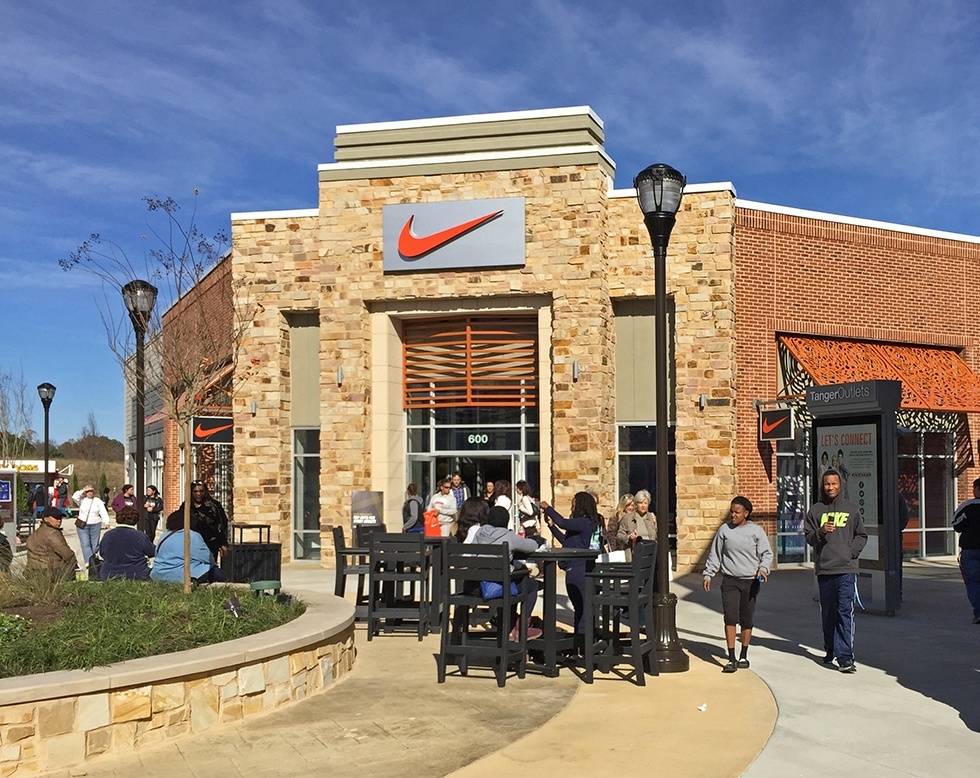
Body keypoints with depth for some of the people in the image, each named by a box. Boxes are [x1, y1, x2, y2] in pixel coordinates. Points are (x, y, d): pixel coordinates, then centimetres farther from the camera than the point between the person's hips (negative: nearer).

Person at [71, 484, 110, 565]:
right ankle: (88, 561, -13)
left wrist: (106, 522, -16)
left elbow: (103, 512, -4)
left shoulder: (98, 501, 4)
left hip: (95, 525, 1)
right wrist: (83, 490, -11)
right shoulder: (82, 500, 3)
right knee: (85, 544, -9)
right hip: (83, 525, -1)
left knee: (95, 544, 6)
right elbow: (74, 497, -17)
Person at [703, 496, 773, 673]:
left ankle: (743, 656, 26)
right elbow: (714, 554, 11)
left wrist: (763, 568, -16)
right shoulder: (724, 529, 3)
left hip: (750, 581, 0)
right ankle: (731, 659, -7)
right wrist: (708, 574, 9)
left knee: (747, 620, 10)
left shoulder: (756, 531, -1)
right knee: (730, 618, -10)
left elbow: (766, 553, 3)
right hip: (729, 580, 0)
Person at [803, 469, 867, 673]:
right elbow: (808, 536, 6)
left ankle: (845, 657, -14)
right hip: (824, 568, 2)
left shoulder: (851, 509, 9)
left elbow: (861, 536, 13)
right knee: (828, 613, 11)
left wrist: (851, 551, -3)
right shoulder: (815, 509, 8)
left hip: (846, 568, -1)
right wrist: (821, 532, -14)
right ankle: (830, 650, 27)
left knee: (845, 612, -11)